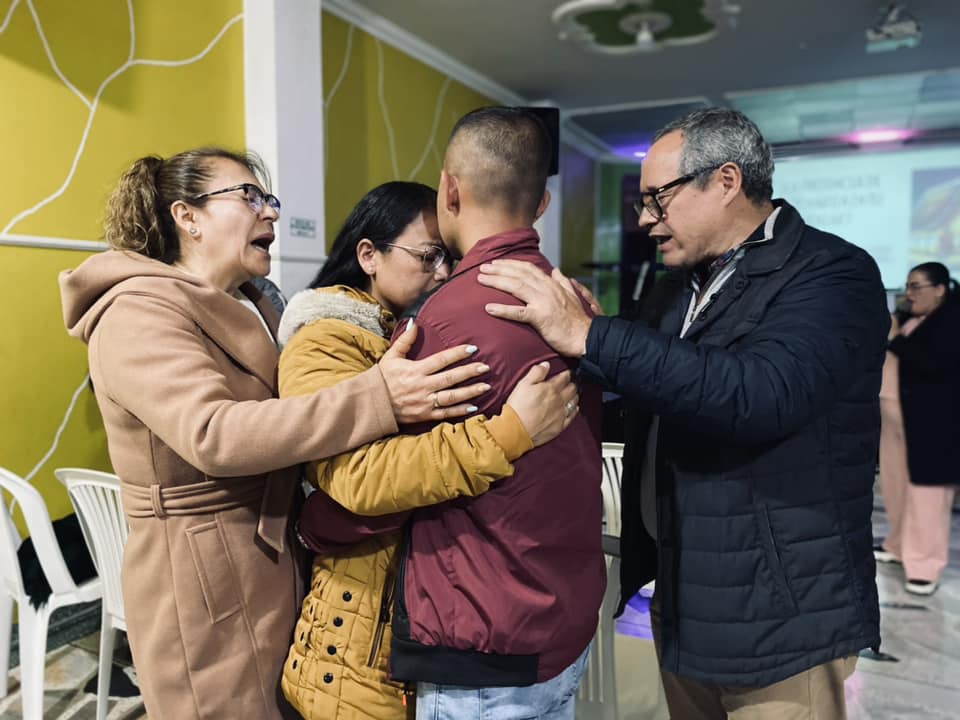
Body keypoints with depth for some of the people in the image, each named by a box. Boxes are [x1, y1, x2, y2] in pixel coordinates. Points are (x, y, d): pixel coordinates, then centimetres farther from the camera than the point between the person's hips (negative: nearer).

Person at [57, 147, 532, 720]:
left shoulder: (252, 310, 12)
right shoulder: (140, 313, -17)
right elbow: (213, 434, -33)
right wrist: (378, 399, -42)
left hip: (281, 565, 8)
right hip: (206, 591, -8)